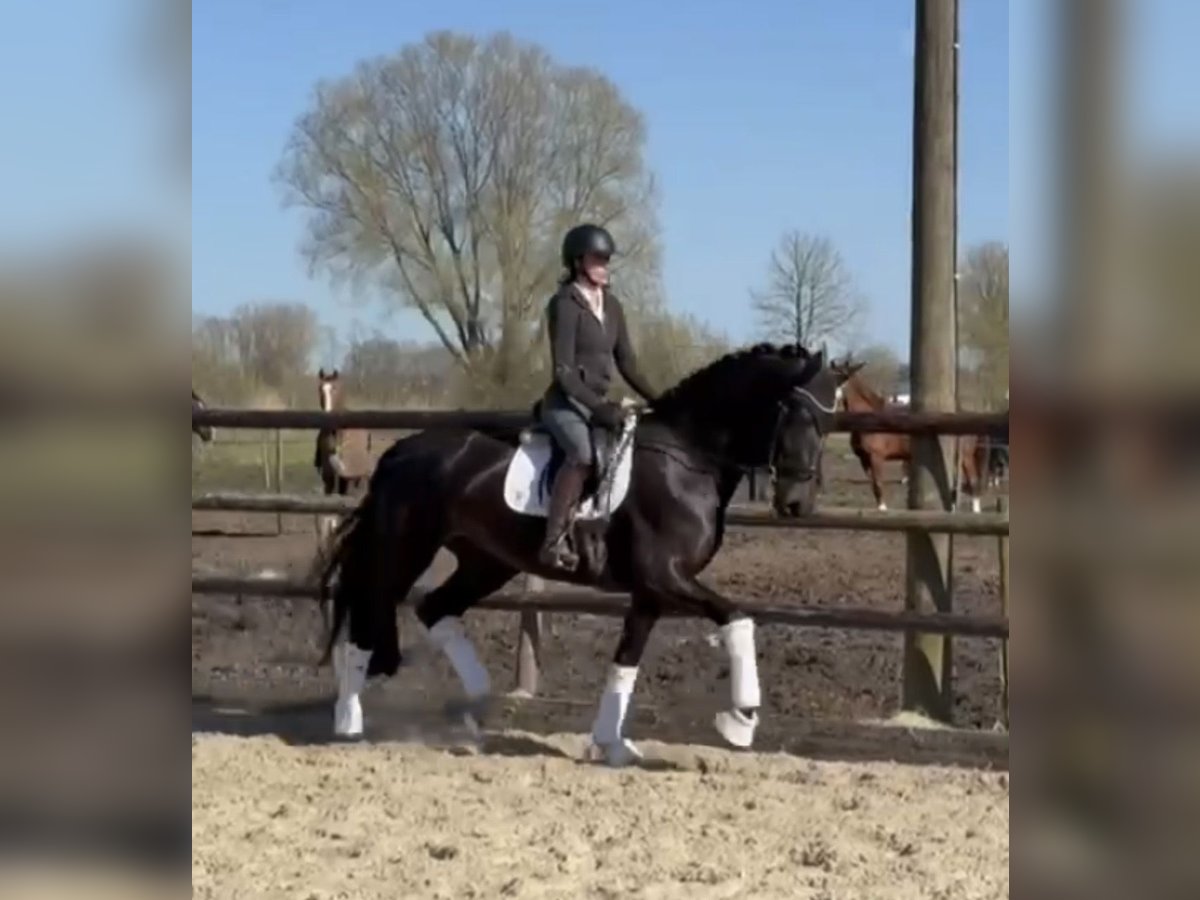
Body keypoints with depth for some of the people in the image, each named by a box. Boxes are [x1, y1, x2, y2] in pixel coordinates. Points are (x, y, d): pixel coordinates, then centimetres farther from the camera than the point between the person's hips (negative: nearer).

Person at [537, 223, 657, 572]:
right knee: (583, 453, -35)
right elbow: (563, 372, -17)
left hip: (599, 402, 9)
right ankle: (553, 542, -35)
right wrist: (599, 407, -23)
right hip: (566, 402, -9)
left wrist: (655, 400, 3)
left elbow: (626, 363, 14)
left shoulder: (612, 305, 11)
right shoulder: (565, 304, -12)